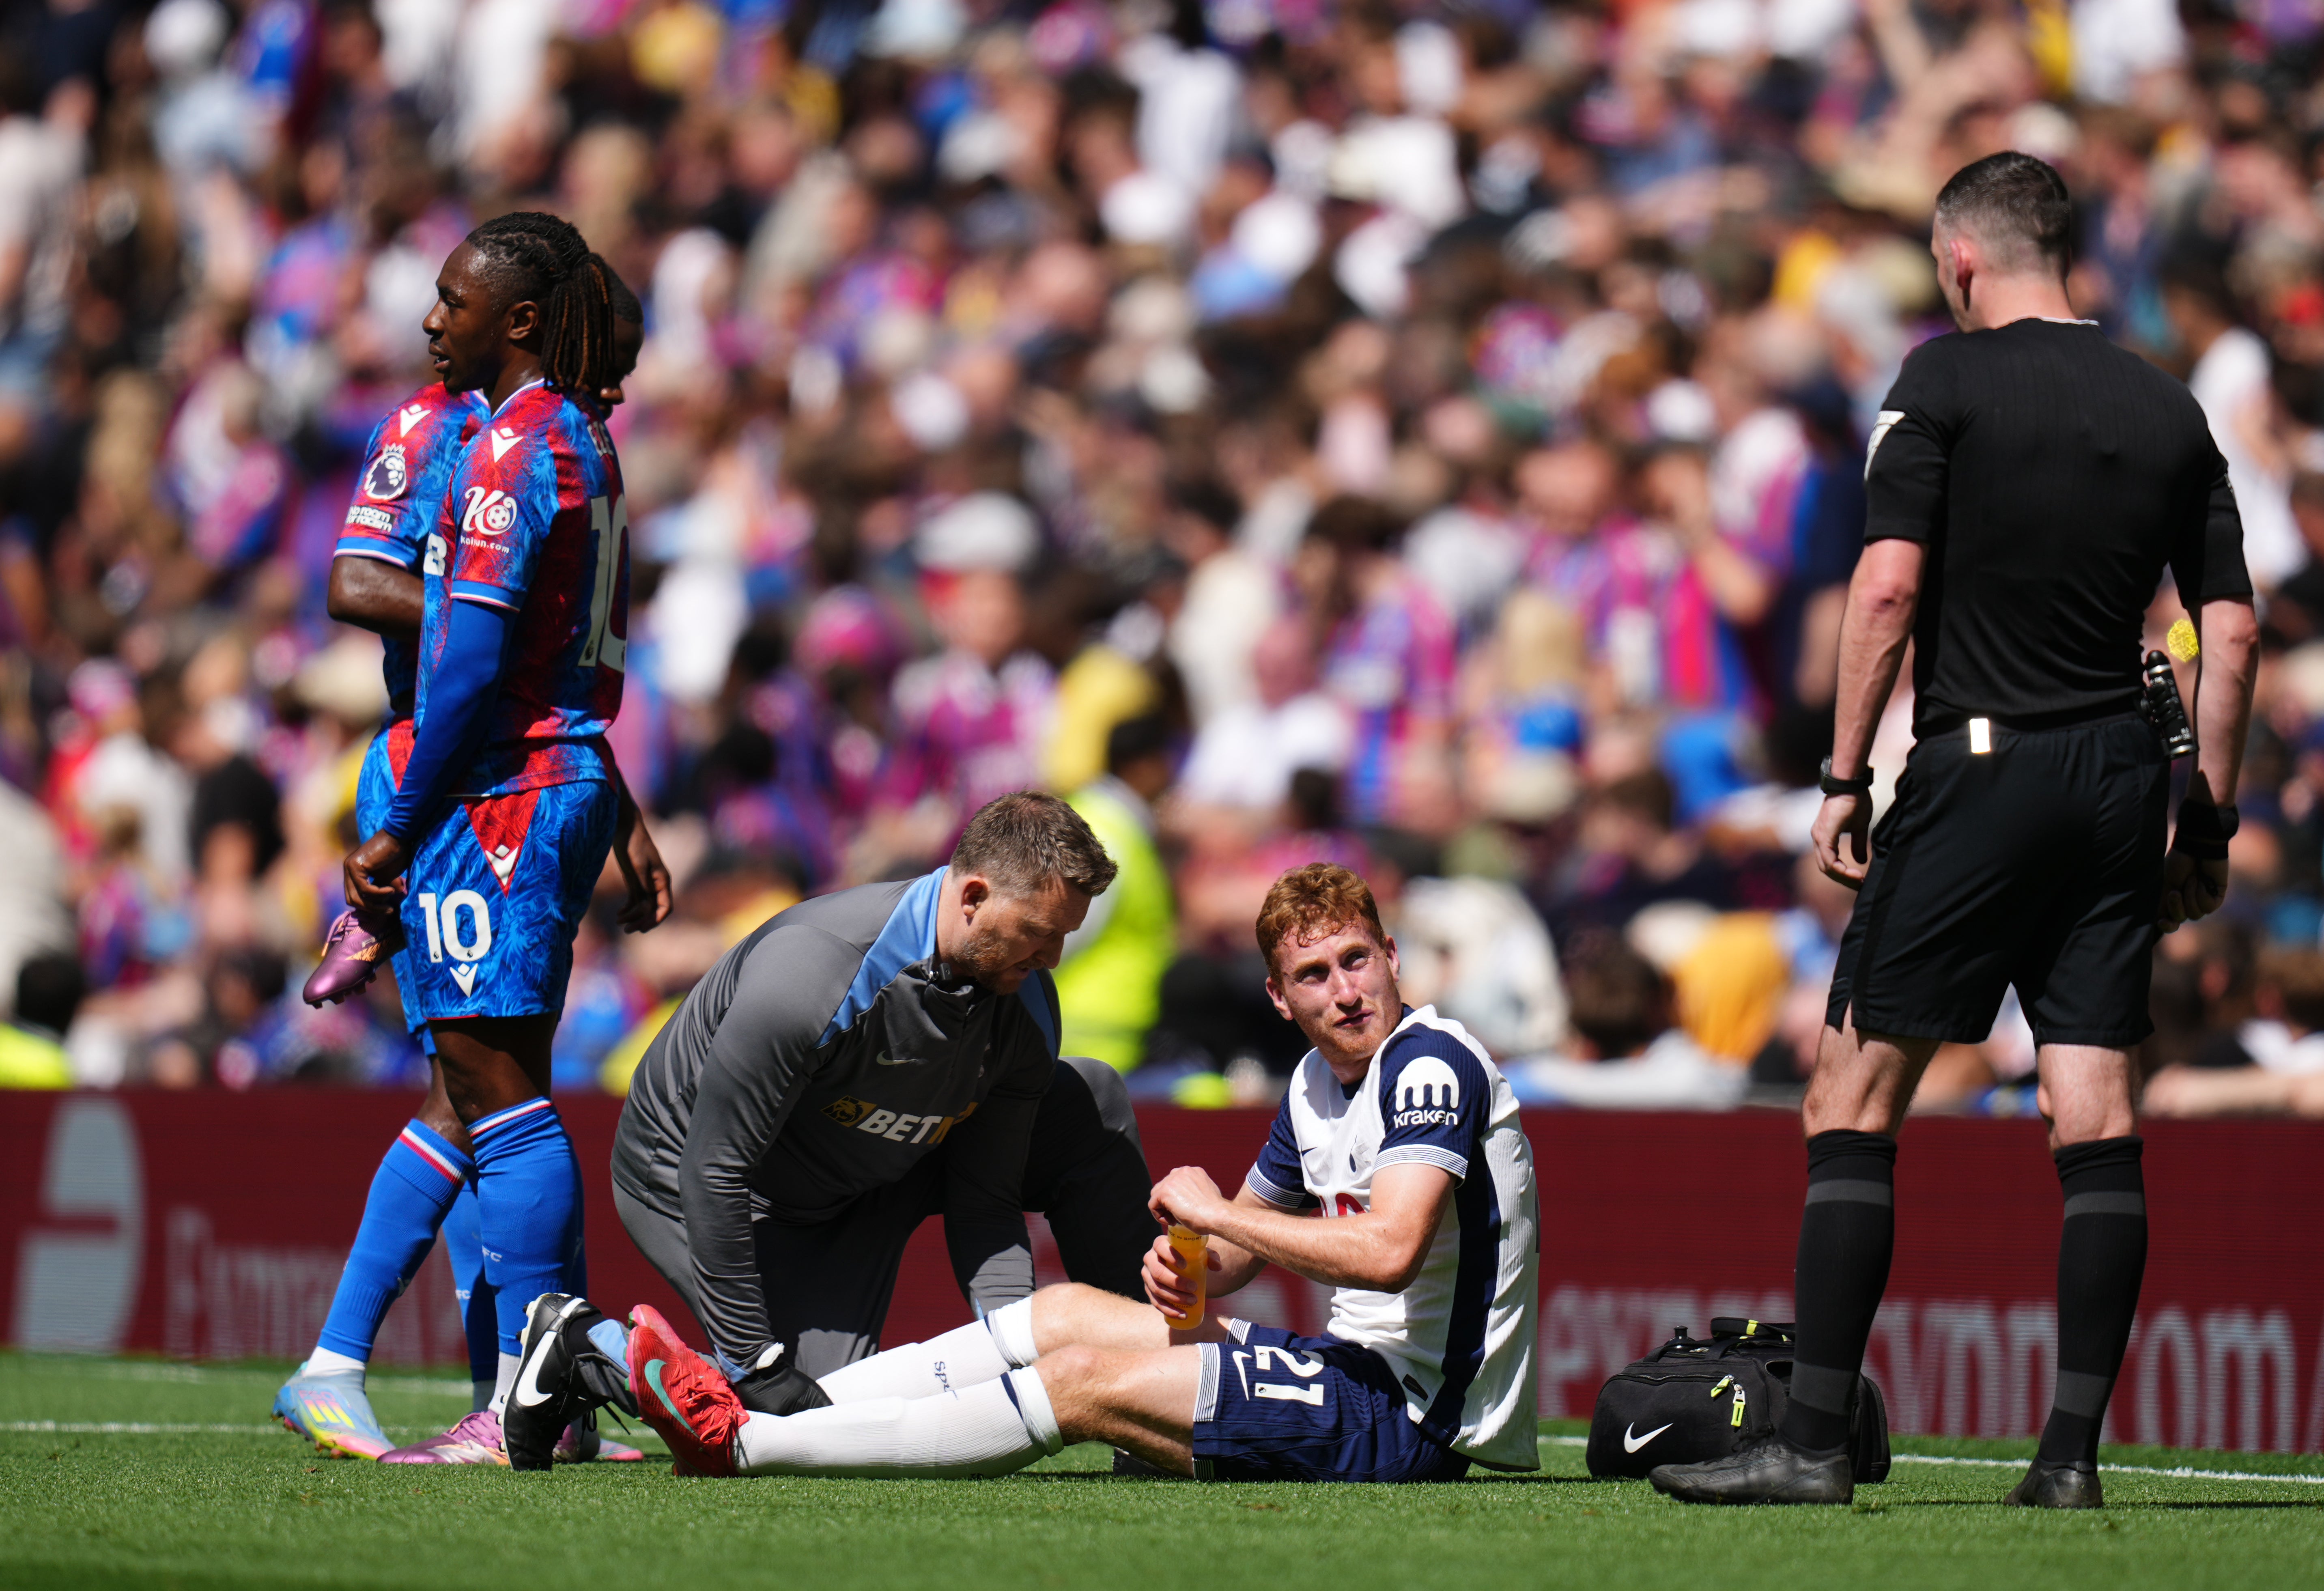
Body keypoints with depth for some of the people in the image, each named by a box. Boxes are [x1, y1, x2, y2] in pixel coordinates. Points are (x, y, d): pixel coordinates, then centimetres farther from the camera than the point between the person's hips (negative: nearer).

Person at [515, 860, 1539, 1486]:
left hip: (1416, 1418, -9)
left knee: (1086, 1383, -14)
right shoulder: (1318, 1086, 14)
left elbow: (1388, 1250, -30)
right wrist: (1189, 1265, -3)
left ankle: (744, 1444, -13)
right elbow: (1245, 1242, 23)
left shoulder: (1433, 1066, -16)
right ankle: (762, 1409, 3)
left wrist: (1215, 1212, -18)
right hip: (1359, 1372, 9)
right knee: (1064, 1315, 7)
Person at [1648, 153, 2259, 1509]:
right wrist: (2211, 823, 15)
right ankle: (2075, 1450, 0)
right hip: (2120, 781, 5)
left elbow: (1888, 590, -11)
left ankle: (1816, 1439, -5)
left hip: (1979, 771, -5)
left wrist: (1846, 780, -5)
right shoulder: (2168, 408, 11)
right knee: (2100, 1124, 3)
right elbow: (2231, 632, 9)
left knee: (1856, 1101, 0)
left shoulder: (1945, 382, -3)